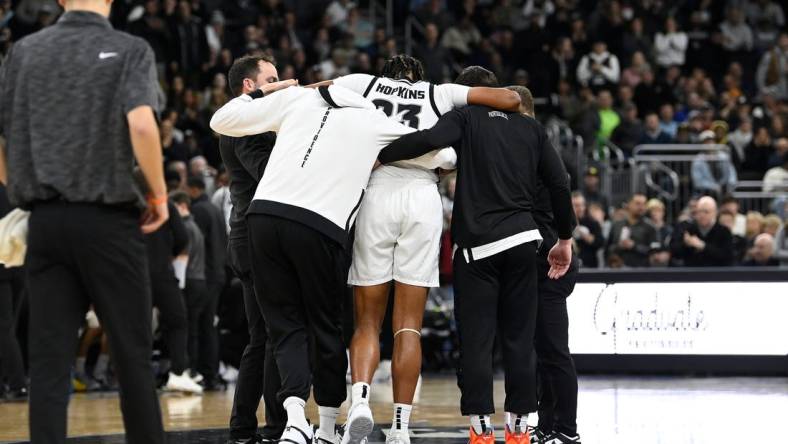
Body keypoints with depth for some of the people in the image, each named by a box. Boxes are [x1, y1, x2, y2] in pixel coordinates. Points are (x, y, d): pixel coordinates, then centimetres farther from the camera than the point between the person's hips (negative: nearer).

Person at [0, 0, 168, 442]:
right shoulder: (130, 50, -3)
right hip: (108, 219, -3)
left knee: (49, 359, 2)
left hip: (45, 219, 3)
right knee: (132, 354, 6)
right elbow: (141, 125, -19)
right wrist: (159, 194, -7)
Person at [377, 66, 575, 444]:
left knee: (476, 339, 0)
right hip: (522, 241, 4)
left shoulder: (465, 118, 2)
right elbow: (559, 183, 11)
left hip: (477, 245, -4)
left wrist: (379, 157, -11)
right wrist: (565, 238, 19)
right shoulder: (530, 127, 15)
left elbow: (430, 139, -20)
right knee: (519, 338, 9)